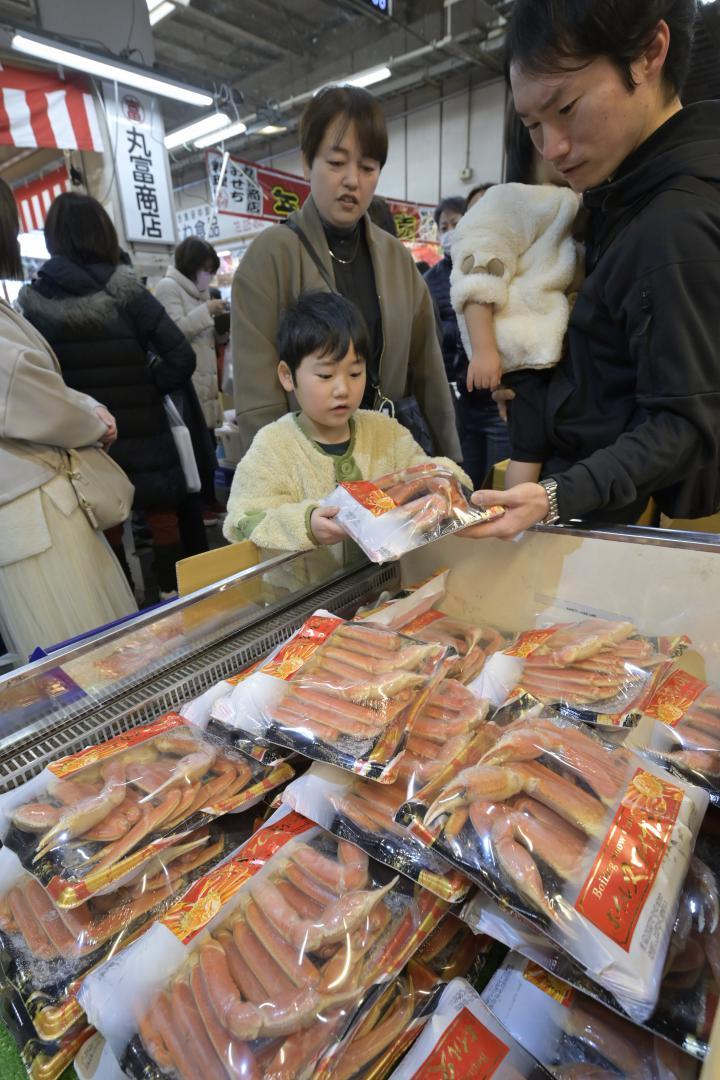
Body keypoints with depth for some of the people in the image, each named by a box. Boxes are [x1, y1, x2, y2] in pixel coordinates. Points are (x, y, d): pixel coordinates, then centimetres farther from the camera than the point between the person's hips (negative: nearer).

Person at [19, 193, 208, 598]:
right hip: (142, 432, -3)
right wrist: (147, 388, -1)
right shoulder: (122, 289, -11)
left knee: (106, 531, 15)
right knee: (165, 519, 11)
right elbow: (182, 357, -15)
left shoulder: (32, 301, -1)